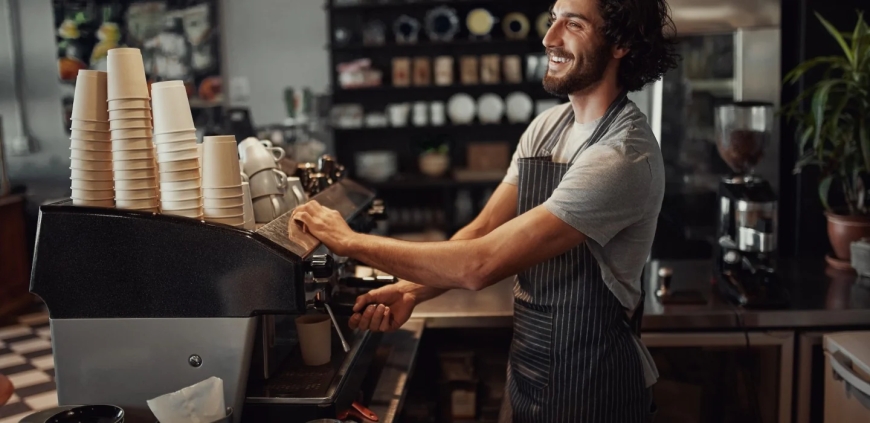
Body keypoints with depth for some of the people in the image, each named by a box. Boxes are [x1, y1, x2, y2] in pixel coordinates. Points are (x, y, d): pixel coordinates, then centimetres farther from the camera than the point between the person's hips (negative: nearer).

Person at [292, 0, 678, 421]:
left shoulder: (624, 155, -26)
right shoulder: (546, 126, 2)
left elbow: (482, 264, -29)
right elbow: (483, 230, 2)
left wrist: (352, 241, -21)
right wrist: (411, 290, -15)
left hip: (590, 387, -7)